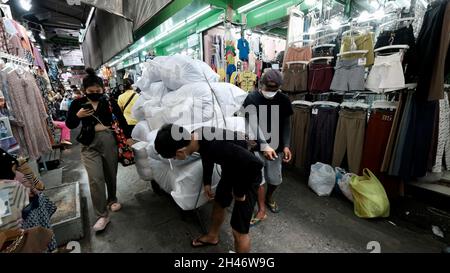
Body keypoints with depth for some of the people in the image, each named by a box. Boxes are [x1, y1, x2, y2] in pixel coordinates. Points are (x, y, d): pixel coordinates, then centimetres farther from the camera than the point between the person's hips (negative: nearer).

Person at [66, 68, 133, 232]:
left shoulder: (109, 102, 0)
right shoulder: (78, 103, 1)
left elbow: (121, 119, 7)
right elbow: (69, 125, 5)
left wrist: (128, 137, 2)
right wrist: (78, 115, -14)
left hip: (109, 142, 1)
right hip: (90, 145, 0)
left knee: (111, 174, 12)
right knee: (95, 179, -7)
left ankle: (112, 200, 38)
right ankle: (102, 215, 5)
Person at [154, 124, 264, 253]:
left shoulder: (217, 146, -40)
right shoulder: (196, 136, -13)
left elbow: (255, 164, -38)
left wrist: (239, 192, -22)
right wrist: (207, 182, 13)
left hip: (247, 176, -8)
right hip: (230, 169, 8)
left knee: (239, 231, 1)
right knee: (218, 204, 26)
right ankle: (212, 237, 54)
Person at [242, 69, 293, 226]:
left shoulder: (284, 100, -3)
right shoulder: (252, 98, -13)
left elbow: (286, 125, -1)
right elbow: (254, 125, -22)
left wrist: (286, 146, -15)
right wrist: (265, 146, -34)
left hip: (276, 147, 3)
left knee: (276, 180, 11)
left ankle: (269, 198, 44)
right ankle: (261, 211, 23)